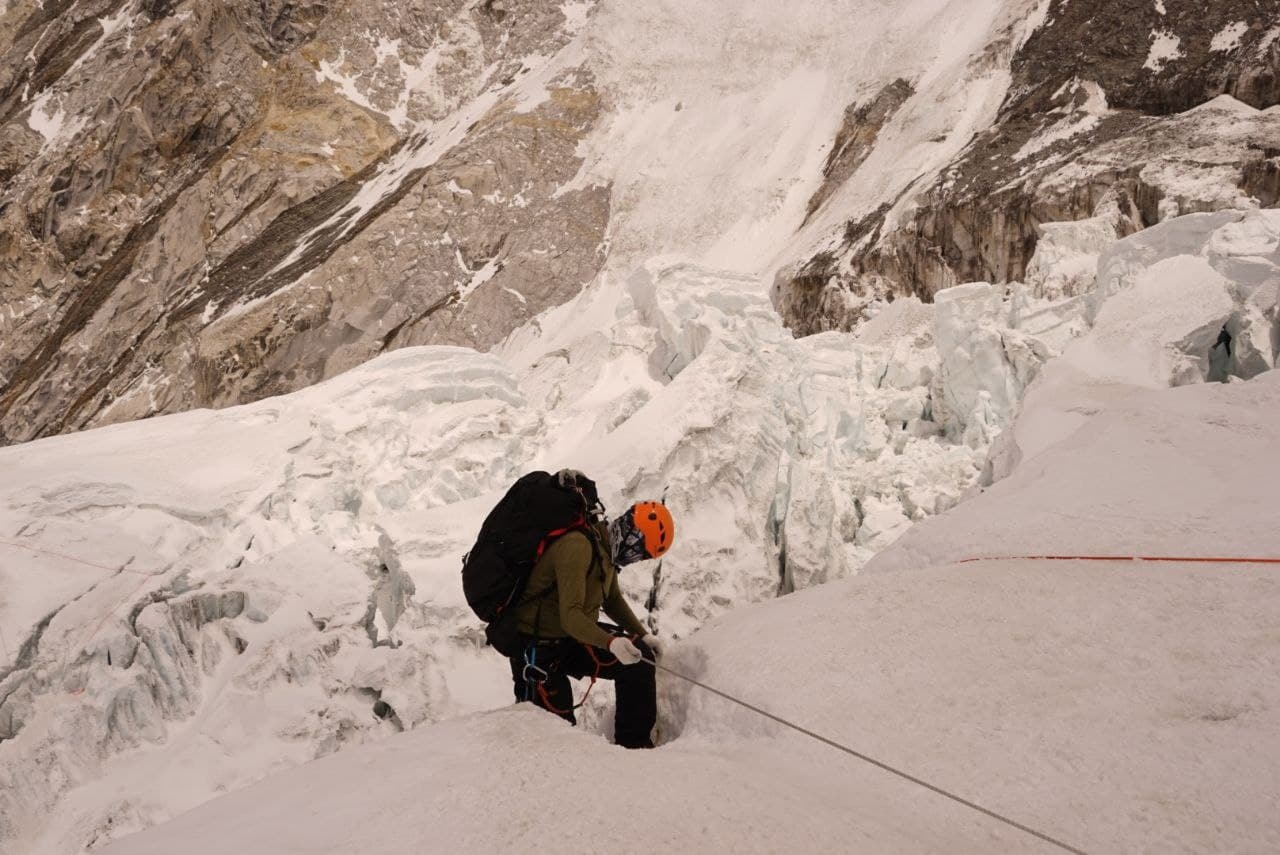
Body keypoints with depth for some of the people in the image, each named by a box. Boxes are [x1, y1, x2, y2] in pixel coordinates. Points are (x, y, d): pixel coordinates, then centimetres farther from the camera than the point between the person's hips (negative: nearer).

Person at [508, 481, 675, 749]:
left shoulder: (607, 548, 3)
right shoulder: (578, 546, -27)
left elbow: (613, 600, 18)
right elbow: (570, 616, -34)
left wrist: (642, 635, 7)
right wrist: (611, 642, -47)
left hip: (577, 639, 9)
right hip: (539, 648, -9)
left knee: (639, 660, -4)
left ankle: (635, 744, 6)